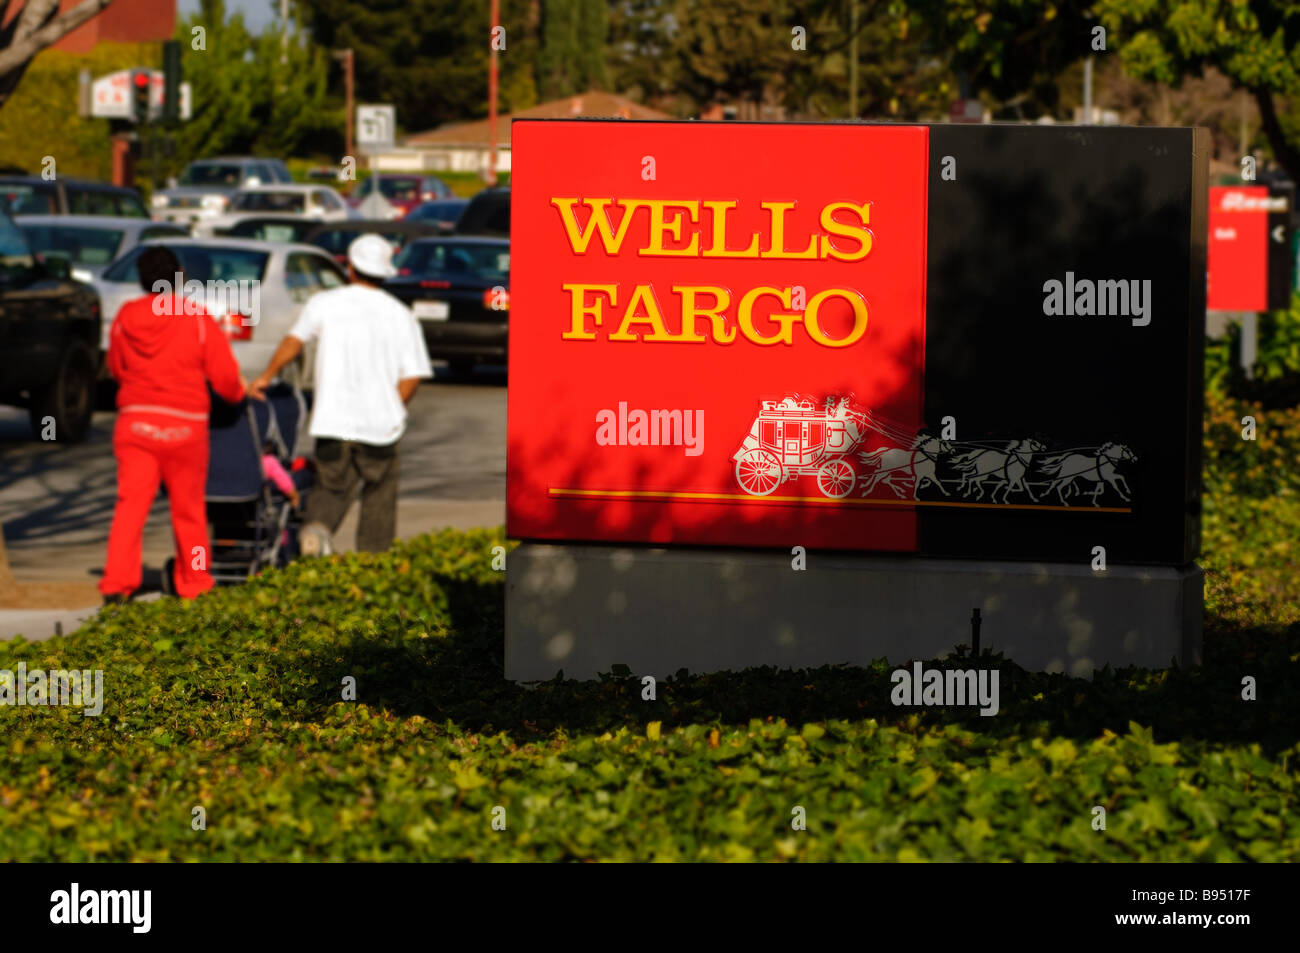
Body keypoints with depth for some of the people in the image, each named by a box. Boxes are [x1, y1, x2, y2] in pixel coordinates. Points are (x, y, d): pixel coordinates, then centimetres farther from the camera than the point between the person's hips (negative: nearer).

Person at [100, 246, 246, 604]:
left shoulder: (125, 319, 2)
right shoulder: (198, 320, -6)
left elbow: (115, 368, 17)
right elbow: (225, 376, -4)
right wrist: (238, 392, 18)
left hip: (135, 422, 2)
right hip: (185, 426, -2)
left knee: (130, 504, -1)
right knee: (188, 509, 11)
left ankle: (117, 583, -13)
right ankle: (194, 585, 20)